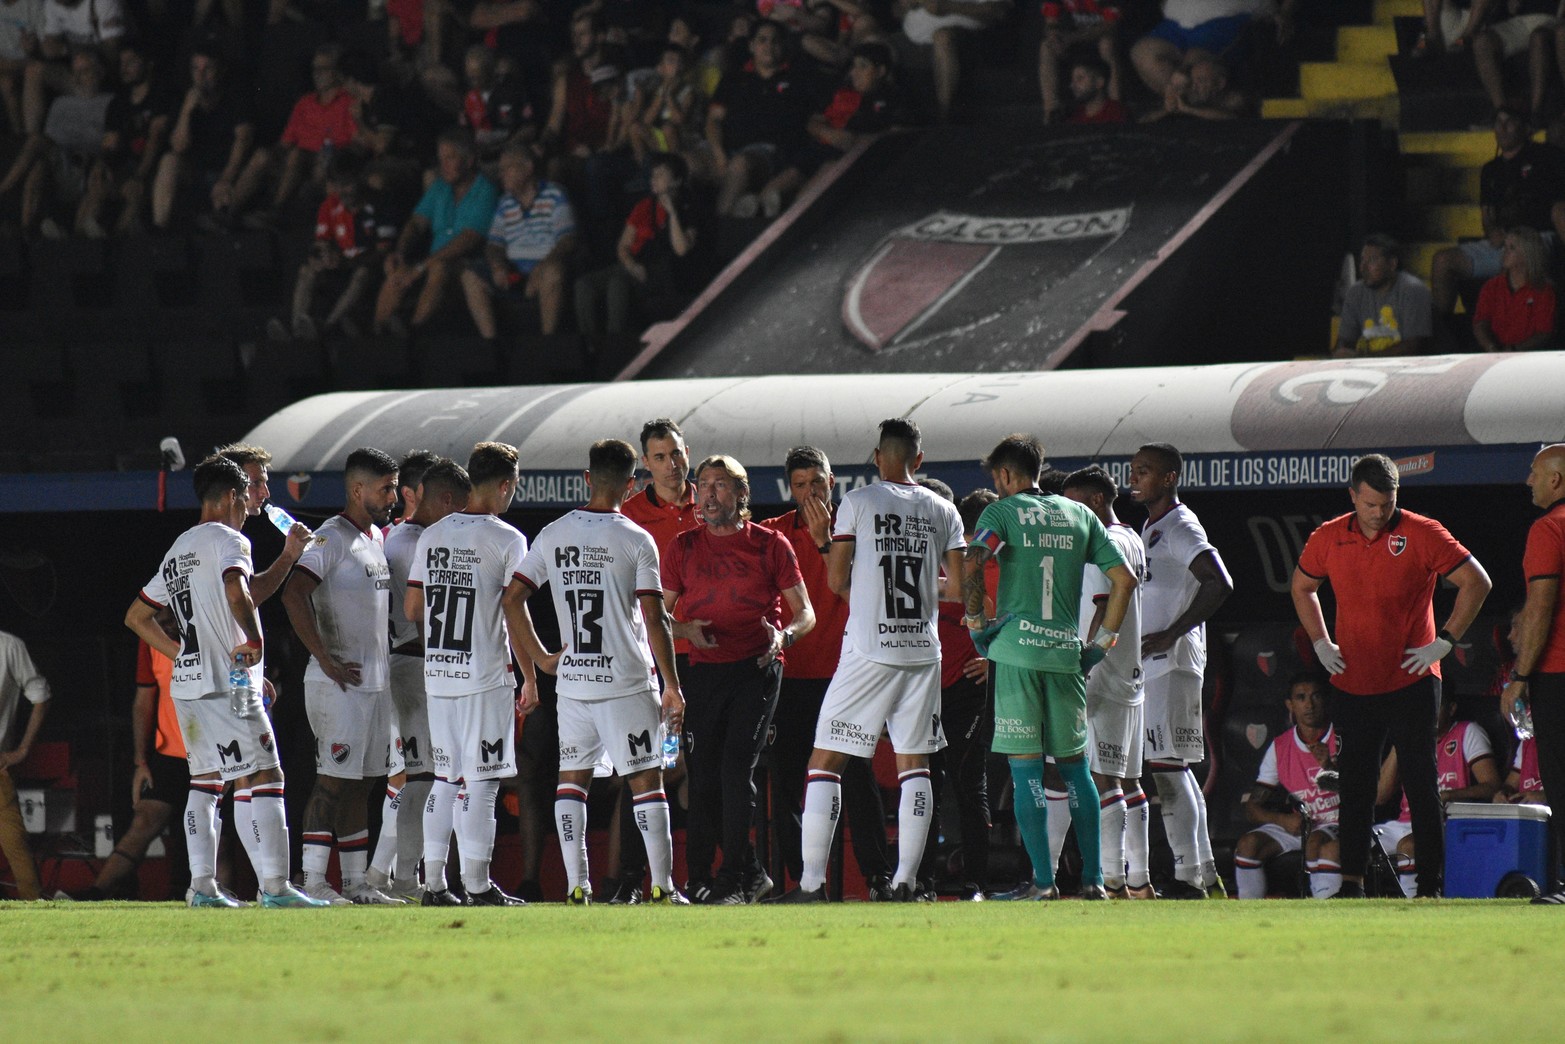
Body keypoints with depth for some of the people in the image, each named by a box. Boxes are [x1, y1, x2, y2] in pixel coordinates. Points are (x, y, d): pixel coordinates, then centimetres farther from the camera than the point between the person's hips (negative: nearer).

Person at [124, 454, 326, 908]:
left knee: (205, 782, 15)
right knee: (264, 780, -8)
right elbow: (237, 590, -28)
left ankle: (202, 884, 11)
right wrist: (254, 640, -18)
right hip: (228, 684, -9)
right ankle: (274, 885, -14)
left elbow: (136, 616, 24)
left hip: (186, 683, 9)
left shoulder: (177, 551, 19)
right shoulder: (228, 540, -7)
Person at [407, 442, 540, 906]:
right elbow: (515, 614, -9)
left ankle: (433, 884, 10)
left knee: (445, 778, 11)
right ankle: (477, 885, -3)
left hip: (437, 675, 6)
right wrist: (530, 679, -2)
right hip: (485, 676, -6)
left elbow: (412, 609, 10)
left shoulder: (432, 536, 9)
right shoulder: (507, 540, -8)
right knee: (481, 781, -2)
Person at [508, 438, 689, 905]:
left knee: (572, 779, 12)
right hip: (627, 682, -3)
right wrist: (672, 687, -4)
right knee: (646, 779, 1)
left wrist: (540, 657, 9)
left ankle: (576, 885, 6)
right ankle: (663, 886, -3)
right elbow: (655, 620, -9)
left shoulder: (553, 535, 4)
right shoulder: (636, 540, -7)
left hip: (572, 678, 3)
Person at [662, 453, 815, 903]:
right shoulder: (684, 547, 10)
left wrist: (785, 635, -16)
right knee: (703, 778, 0)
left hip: (756, 668, -3)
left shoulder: (769, 545, 3)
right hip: (703, 672, 3)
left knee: (736, 767, -14)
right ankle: (749, 873, 13)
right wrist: (687, 630, -9)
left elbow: (805, 612, 5)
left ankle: (733, 881, -10)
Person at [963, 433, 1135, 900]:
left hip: (1017, 649, -4)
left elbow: (970, 565, -16)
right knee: (1074, 766, 12)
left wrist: (976, 621, -3)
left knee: (1025, 769, -2)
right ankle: (1092, 879, 9)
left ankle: (1043, 880, -6)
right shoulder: (1078, 515, 14)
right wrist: (1105, 639, 15)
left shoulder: (1002, 512, 2)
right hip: (1066, 650, 4)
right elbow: (1124, 579, 10)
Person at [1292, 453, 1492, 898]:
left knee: (1421, 785, -2)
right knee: (1355, 786, 7)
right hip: (1352, 687, 3)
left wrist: (1444, 641, -8)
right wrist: (1320, 642, 11)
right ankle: (1351, 882, 12)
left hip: (1411, 682, -3)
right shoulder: (1329, 539, 4)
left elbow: (1476, 582, -5)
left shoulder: (1421, 534, -7)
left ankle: (1431, 884, 1)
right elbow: (1302, 587, 23)